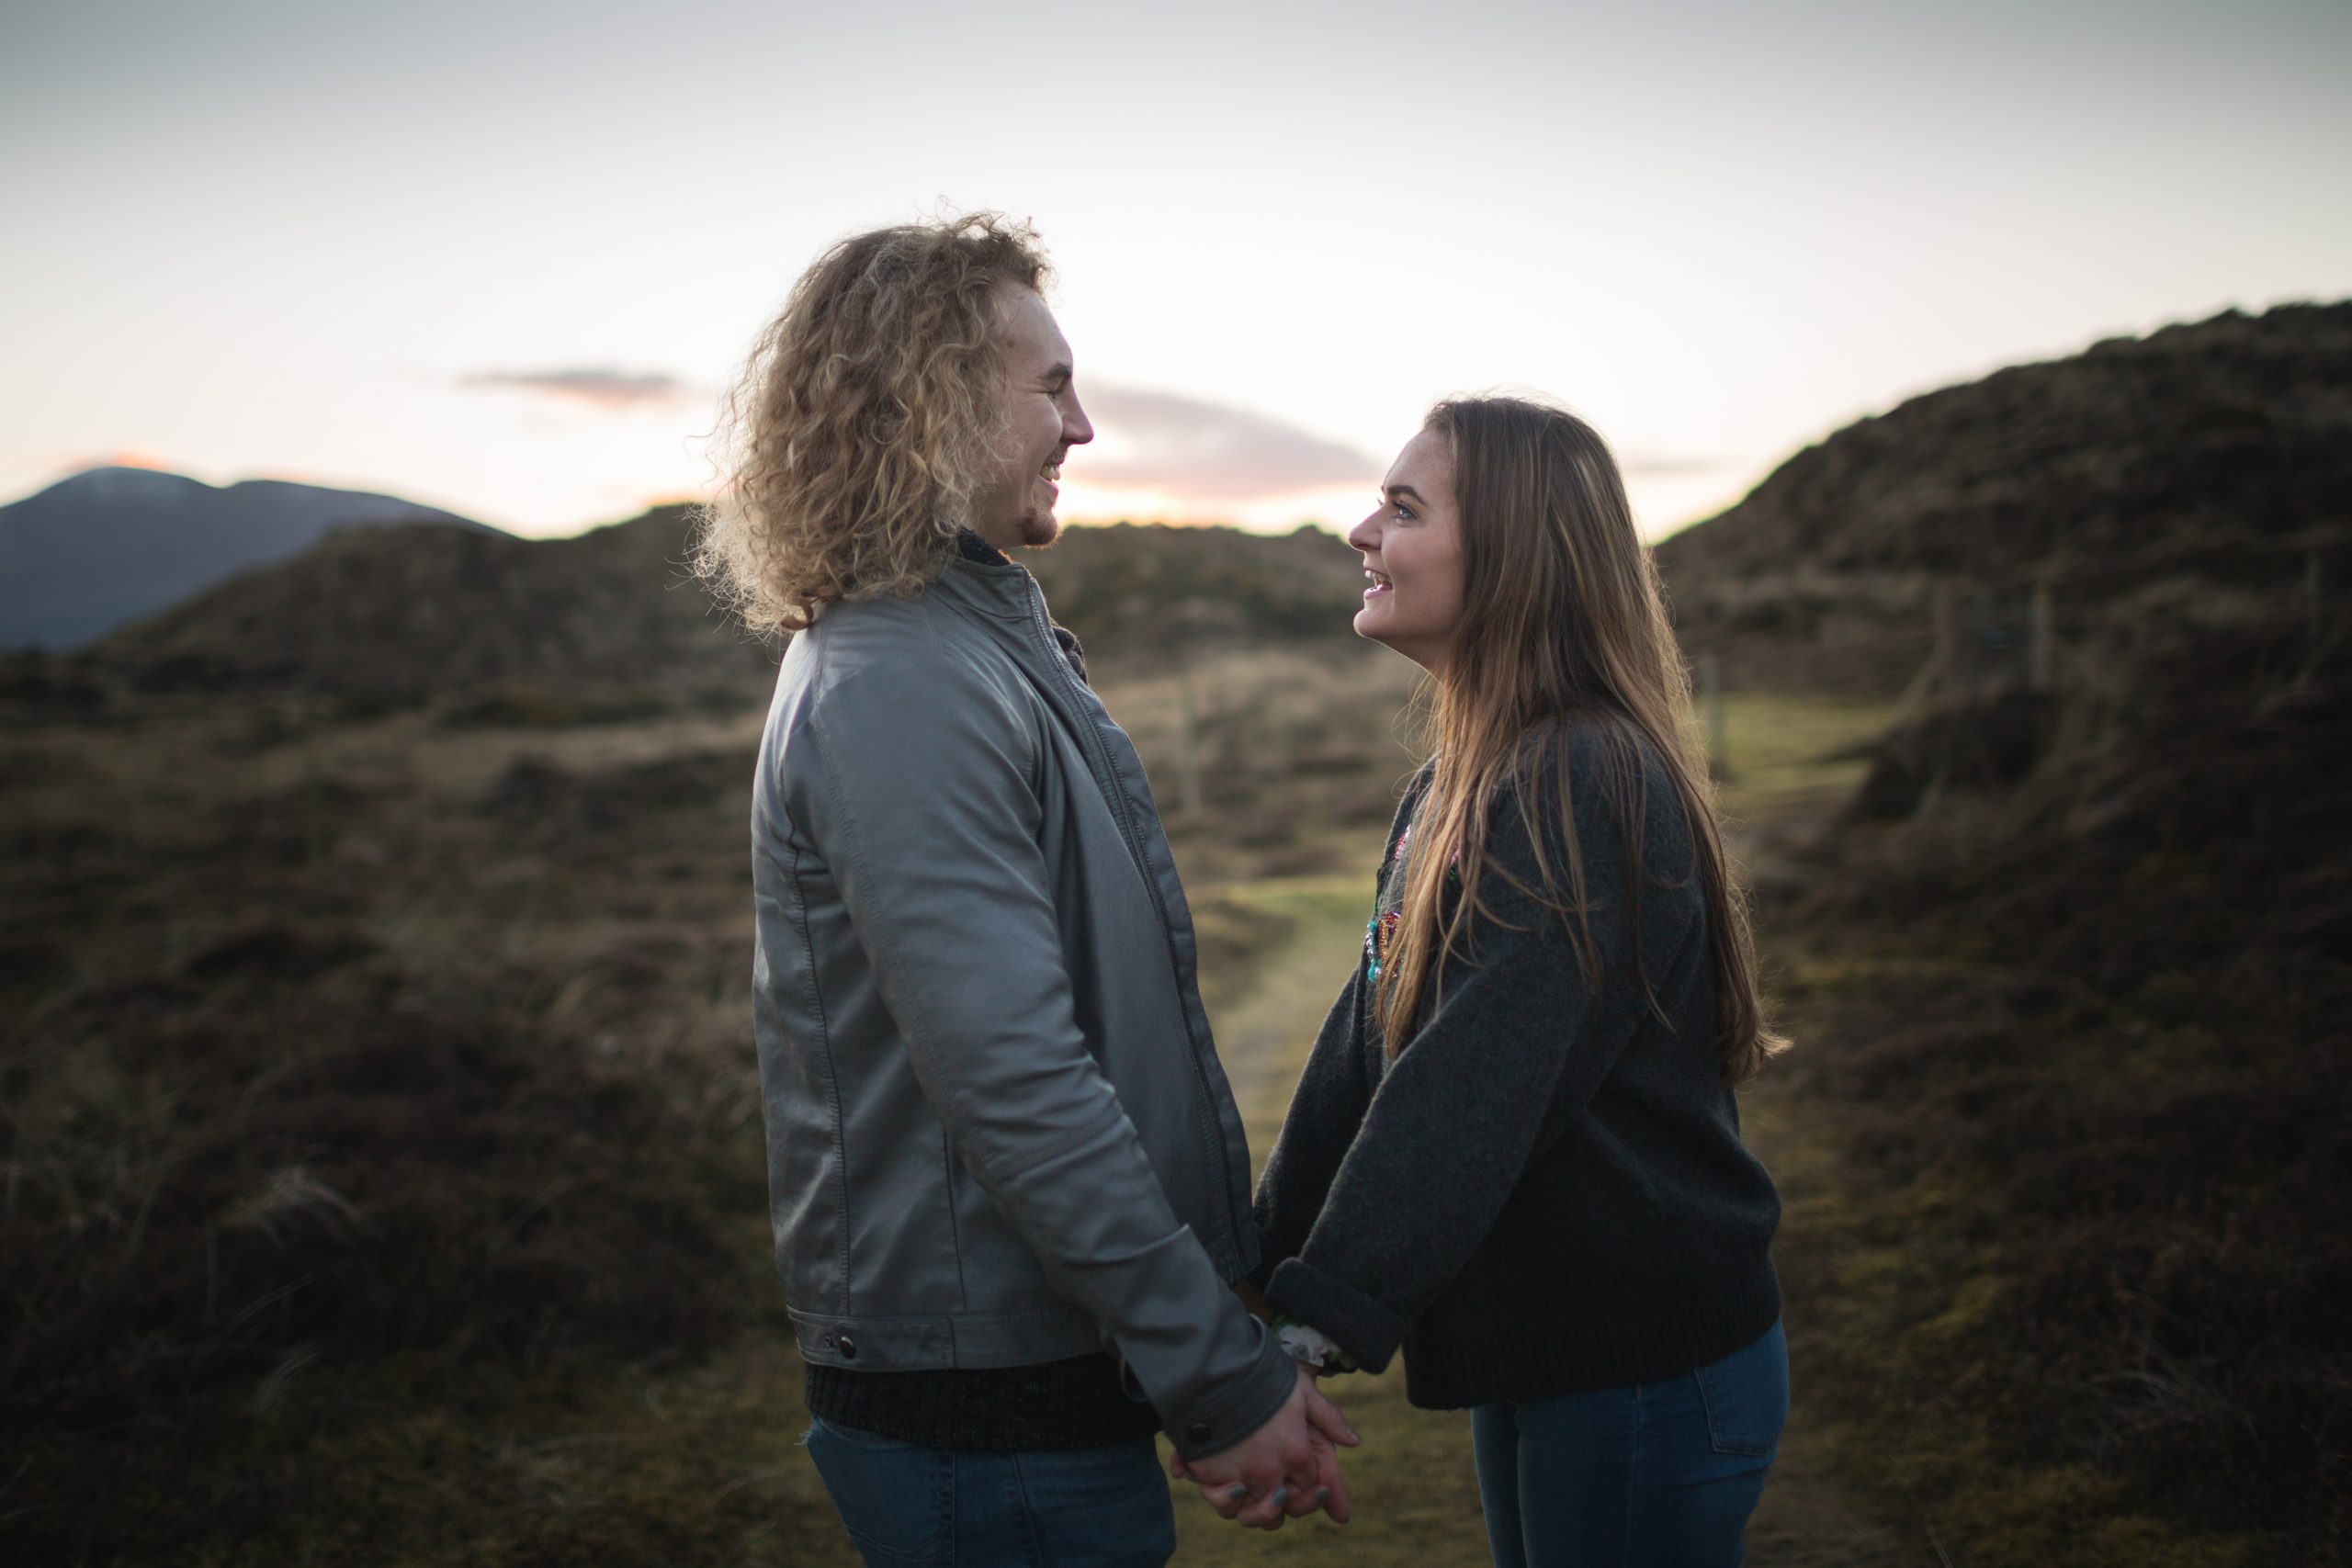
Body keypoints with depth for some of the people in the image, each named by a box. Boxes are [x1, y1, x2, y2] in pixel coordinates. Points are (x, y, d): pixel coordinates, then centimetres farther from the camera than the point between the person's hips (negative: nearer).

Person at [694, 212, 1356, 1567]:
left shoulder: (988, 641, 11)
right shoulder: (900, 691, -21)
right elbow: (1016, 1084, -27)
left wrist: (1240, 1325, 14)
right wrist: (1230, 1375, -19)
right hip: (992, 1414, -9)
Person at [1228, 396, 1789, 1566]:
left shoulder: (1585, 786, -22)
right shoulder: (1451, 790, 9)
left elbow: (1465, 1097, -28)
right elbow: (1360, 1056, 6)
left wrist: (1315, 1332, -28)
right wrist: (1261, 1284, 2)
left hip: (1646, 1374, -9)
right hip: (1531, 1356, 9)